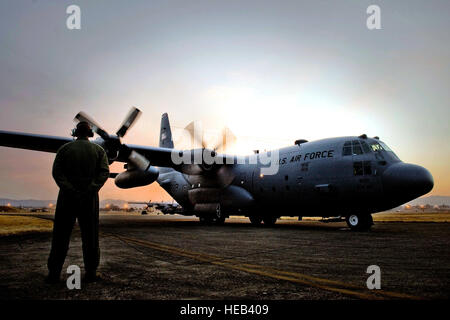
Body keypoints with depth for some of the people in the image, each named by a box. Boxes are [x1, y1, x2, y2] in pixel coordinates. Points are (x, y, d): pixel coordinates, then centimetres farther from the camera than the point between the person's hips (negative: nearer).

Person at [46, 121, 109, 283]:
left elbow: (57, 171, -7)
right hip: (90, 198, 0)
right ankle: (91, 272, 7)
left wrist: (69, 190, -13)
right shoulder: (98, 150, 6)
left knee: (61, 235, 6)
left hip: (67, 197, 0)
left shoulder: (65, 148, 5)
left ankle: (54, 273, 6)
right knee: (90, 236, 6)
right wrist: (91, 189, -14)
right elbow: (104, 172, -7)